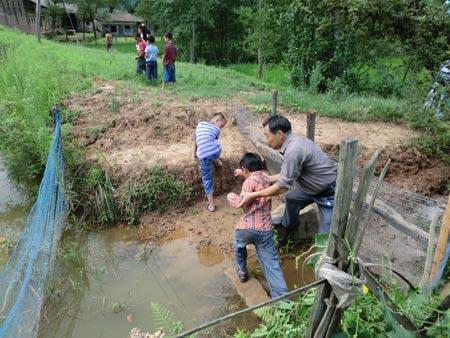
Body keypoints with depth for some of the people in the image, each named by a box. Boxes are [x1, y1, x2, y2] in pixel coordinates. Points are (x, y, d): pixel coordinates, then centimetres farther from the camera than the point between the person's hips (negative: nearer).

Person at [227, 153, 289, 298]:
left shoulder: (250, 181, -6)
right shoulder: (266, 178, 16)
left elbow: (242, 203, -16)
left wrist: (231, 196, 1)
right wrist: (243, 174, 48)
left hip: (246, 228, -4)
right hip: (265, 229, 4)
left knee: (239, 247, 29)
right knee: (272, 264, 3)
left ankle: (242, 271, 46)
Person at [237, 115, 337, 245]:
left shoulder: (294, 150, -32)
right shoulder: (294, 141, -2)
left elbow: (283, 185, -28)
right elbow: (287, 175, 5)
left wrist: (253, 195, -24)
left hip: (330, 192, -10)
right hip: (314, 186, 10)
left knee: (326, 234, -7)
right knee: (291, 197, 26)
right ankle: (286, 226, 49)